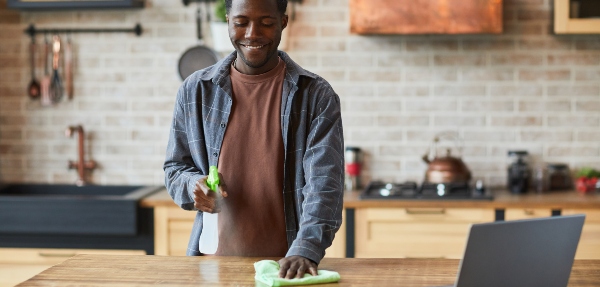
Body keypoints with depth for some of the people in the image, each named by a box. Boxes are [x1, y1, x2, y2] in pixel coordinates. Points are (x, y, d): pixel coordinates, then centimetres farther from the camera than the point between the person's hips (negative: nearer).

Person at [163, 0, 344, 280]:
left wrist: (306, 249, -29)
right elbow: (175, 167, 11)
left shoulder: (316, 95, -5)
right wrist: (194, 185, -12)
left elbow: (324, 182, -14)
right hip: (217, 260, 2)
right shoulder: (195, 91, 2)